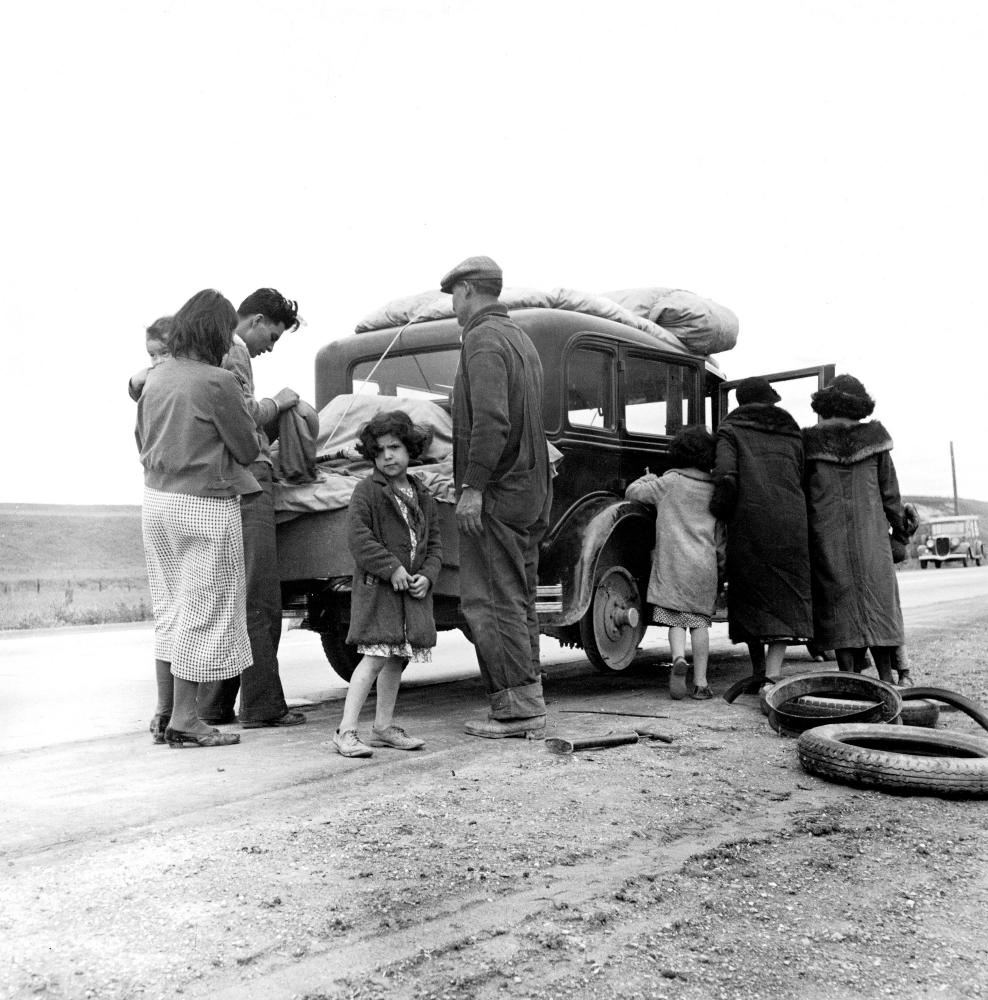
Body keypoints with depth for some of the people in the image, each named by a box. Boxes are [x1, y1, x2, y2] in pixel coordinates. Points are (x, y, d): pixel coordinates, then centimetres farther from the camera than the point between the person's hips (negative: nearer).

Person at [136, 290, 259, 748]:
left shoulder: (156, 376, 6)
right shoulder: (218, 382, -16)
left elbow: (142, 439, 17)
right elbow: (247, 450, -8)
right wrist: (245, 412, 7)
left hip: (157, 499, 7)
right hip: (204, 504, -7)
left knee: (170, 607, 17)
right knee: (205, 608, 3)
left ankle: (164, 711, 22)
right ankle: (184, 719, 8)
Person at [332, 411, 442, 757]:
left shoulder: (422, 496, 13)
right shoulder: (367, 491, -5)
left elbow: (434, 543, 15)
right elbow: (357, 536, -14)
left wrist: (427, 575, -3)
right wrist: (391, 568, -18)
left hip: (413, 589, 6)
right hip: (377, 587, -6)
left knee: (398, 658, 12)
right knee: (376, 657, -13)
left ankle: (384, 726, 23)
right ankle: (346, 731, -10)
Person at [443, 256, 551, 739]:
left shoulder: (483, 338, -10)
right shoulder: (521, 338, 21)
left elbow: (491, 420, -22)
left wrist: (472, 486, -21)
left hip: (495, 494, -10)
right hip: (529, 491, 10)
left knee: (489, 601, -6)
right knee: (517, 602, 12)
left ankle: (518, 707, -5)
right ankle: (526, 705, 16)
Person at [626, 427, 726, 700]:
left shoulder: (669, 482, -1)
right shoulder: (714, 490, 8)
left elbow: (632, 492, 6)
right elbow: (720, 535, 12)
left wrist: (647, 479, 26)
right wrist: (722, 568, 21)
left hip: (673, 562, -2)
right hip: (705, 565, 2)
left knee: (676, 618, 5)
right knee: (700, 620, 6)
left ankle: (679, 658, -23)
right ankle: (700, 682, 4)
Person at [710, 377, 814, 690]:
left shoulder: (731, 430, 8)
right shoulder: (793, 434, 19)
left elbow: (726, 477, -8)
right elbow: (805, 481, 11)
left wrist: (717, 512, 5)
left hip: (748, 523, -2)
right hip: (791, 523, 2)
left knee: (750, 596, 14)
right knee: (787, 600, 3)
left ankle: (758, 671, 23)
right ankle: (772, 676, -13)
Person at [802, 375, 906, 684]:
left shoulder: (809, 441, -3)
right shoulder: (873, 437, 2)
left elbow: (800, 491, 0)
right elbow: (889, 487, 6)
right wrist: (899, 526, 17)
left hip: (827, 534, -1)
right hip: (870, 532, 2)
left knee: (839, 601, 3)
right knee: (877, 598, 8)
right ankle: (886, 677, 7)